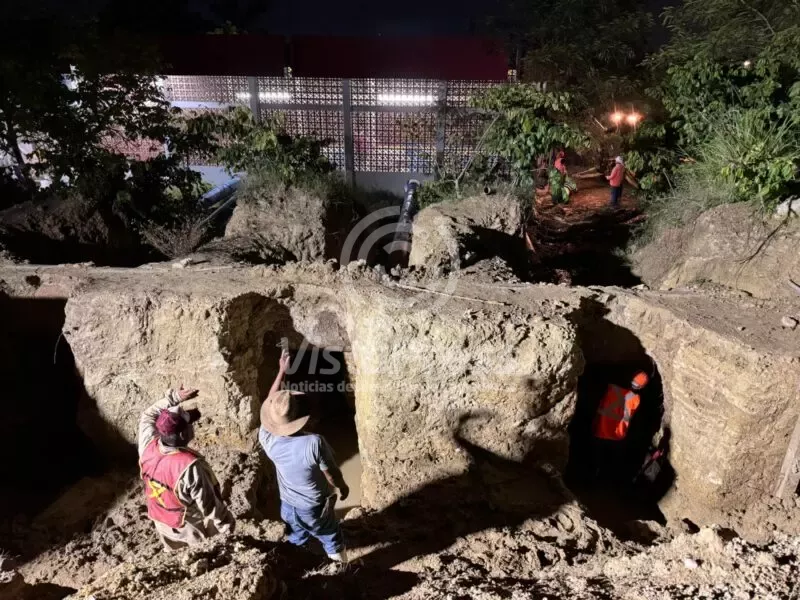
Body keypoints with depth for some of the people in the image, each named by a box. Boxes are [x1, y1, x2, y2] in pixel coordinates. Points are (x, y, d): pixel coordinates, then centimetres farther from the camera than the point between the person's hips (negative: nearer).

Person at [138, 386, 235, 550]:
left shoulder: (148, 446, -24)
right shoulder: (190, 466, -40)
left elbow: (148, 416, -1)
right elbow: (210, 505, -28)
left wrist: (175, 397, -8)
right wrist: (227, 527, -13)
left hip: (162, 522, 6)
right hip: (192, 528, -5)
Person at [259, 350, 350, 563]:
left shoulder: (268, 440, -24)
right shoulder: (314, 443, -36)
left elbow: (269, 403, -8)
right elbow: (332, 474, -20)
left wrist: (282, 371, -4)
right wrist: (343, 486, 2)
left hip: (288, 506, 3)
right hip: (317, 507, -3)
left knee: (296, 543, 30)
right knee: (332, 541, 24)